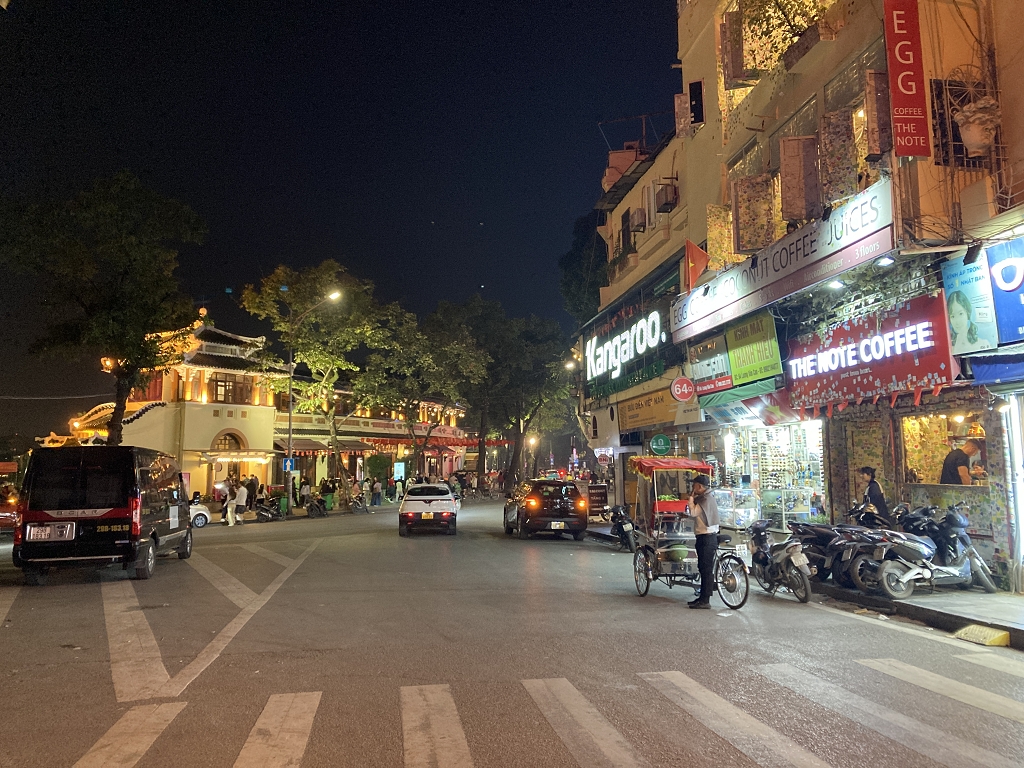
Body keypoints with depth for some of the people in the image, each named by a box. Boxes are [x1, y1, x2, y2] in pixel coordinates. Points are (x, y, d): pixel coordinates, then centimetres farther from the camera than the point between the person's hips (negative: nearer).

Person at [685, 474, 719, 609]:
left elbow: (693, 512, -20)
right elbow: (695, 514, 14)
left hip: (707, 538, -11)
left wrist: (692, 498, -10)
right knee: (703, 568, 15)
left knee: (707, 569, -6)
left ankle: (705, 601, -3)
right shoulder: (705, 498, 16)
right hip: (705, 537, 11)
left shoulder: (706, 499, -16)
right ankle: (702, 597, 22)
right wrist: (694, 498, 5)